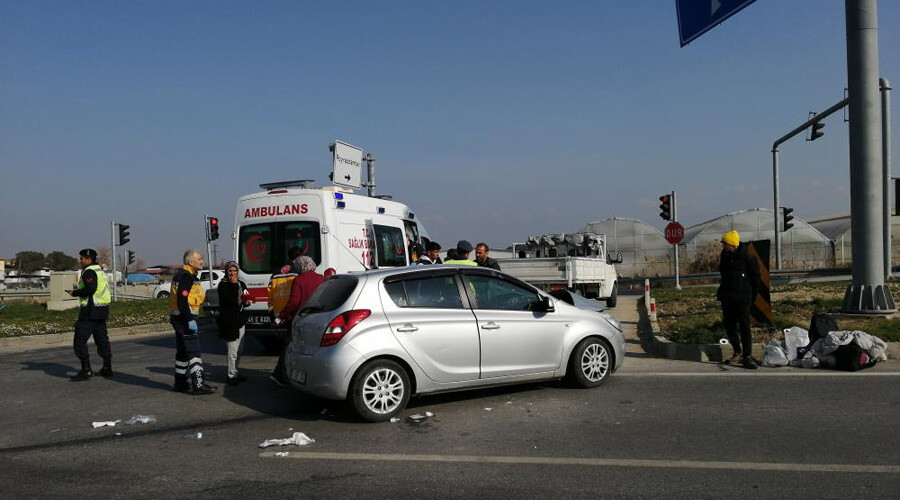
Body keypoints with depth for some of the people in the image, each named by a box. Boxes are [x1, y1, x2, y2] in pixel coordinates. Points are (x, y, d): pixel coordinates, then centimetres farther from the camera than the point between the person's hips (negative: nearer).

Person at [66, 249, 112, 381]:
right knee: (102, 339, 14)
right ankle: (107, 369, 18)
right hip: (102, 311, 10)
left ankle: (86, 370, -6)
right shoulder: (100, 270, 18)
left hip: (90, 311, -10)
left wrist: (75, 293, -11)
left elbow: (90, 289, -24)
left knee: (80, 340, -5)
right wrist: (78, 290, 18)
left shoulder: (89, 272, -12)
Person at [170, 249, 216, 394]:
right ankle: (197, 385, -11)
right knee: (194, 351, -10)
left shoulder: (182, 274, 17)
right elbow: (182, 300, -24)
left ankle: (180, 382, 25)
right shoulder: (186, 276, -16)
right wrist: (190, 320, -25)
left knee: (182, 351, 17)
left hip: (179, 317, 11)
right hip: (184, 317, -11)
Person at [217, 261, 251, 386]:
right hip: (228, 321, -8)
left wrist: (247, 302, 0)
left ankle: (235, 373, 28)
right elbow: (230, 300, -20)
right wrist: (233, 284, -20)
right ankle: (231, 376, -1)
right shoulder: (223, 285, -7)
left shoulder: (241, 284, 14)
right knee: (233, 350, -9)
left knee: (239, 350, 15)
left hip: (240, 320, 8)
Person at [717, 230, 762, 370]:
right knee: (729, 325, 10)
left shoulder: (745, 256, -10)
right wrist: (721, 293, 18)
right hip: (727, 298, 7)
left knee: (744, 327, -8)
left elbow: (755, 276, -4)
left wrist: (752, 294, -3)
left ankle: (747, 356, -7)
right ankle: (738, 353, 22)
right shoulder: (724, 255, 10)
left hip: (742, 298, -7)